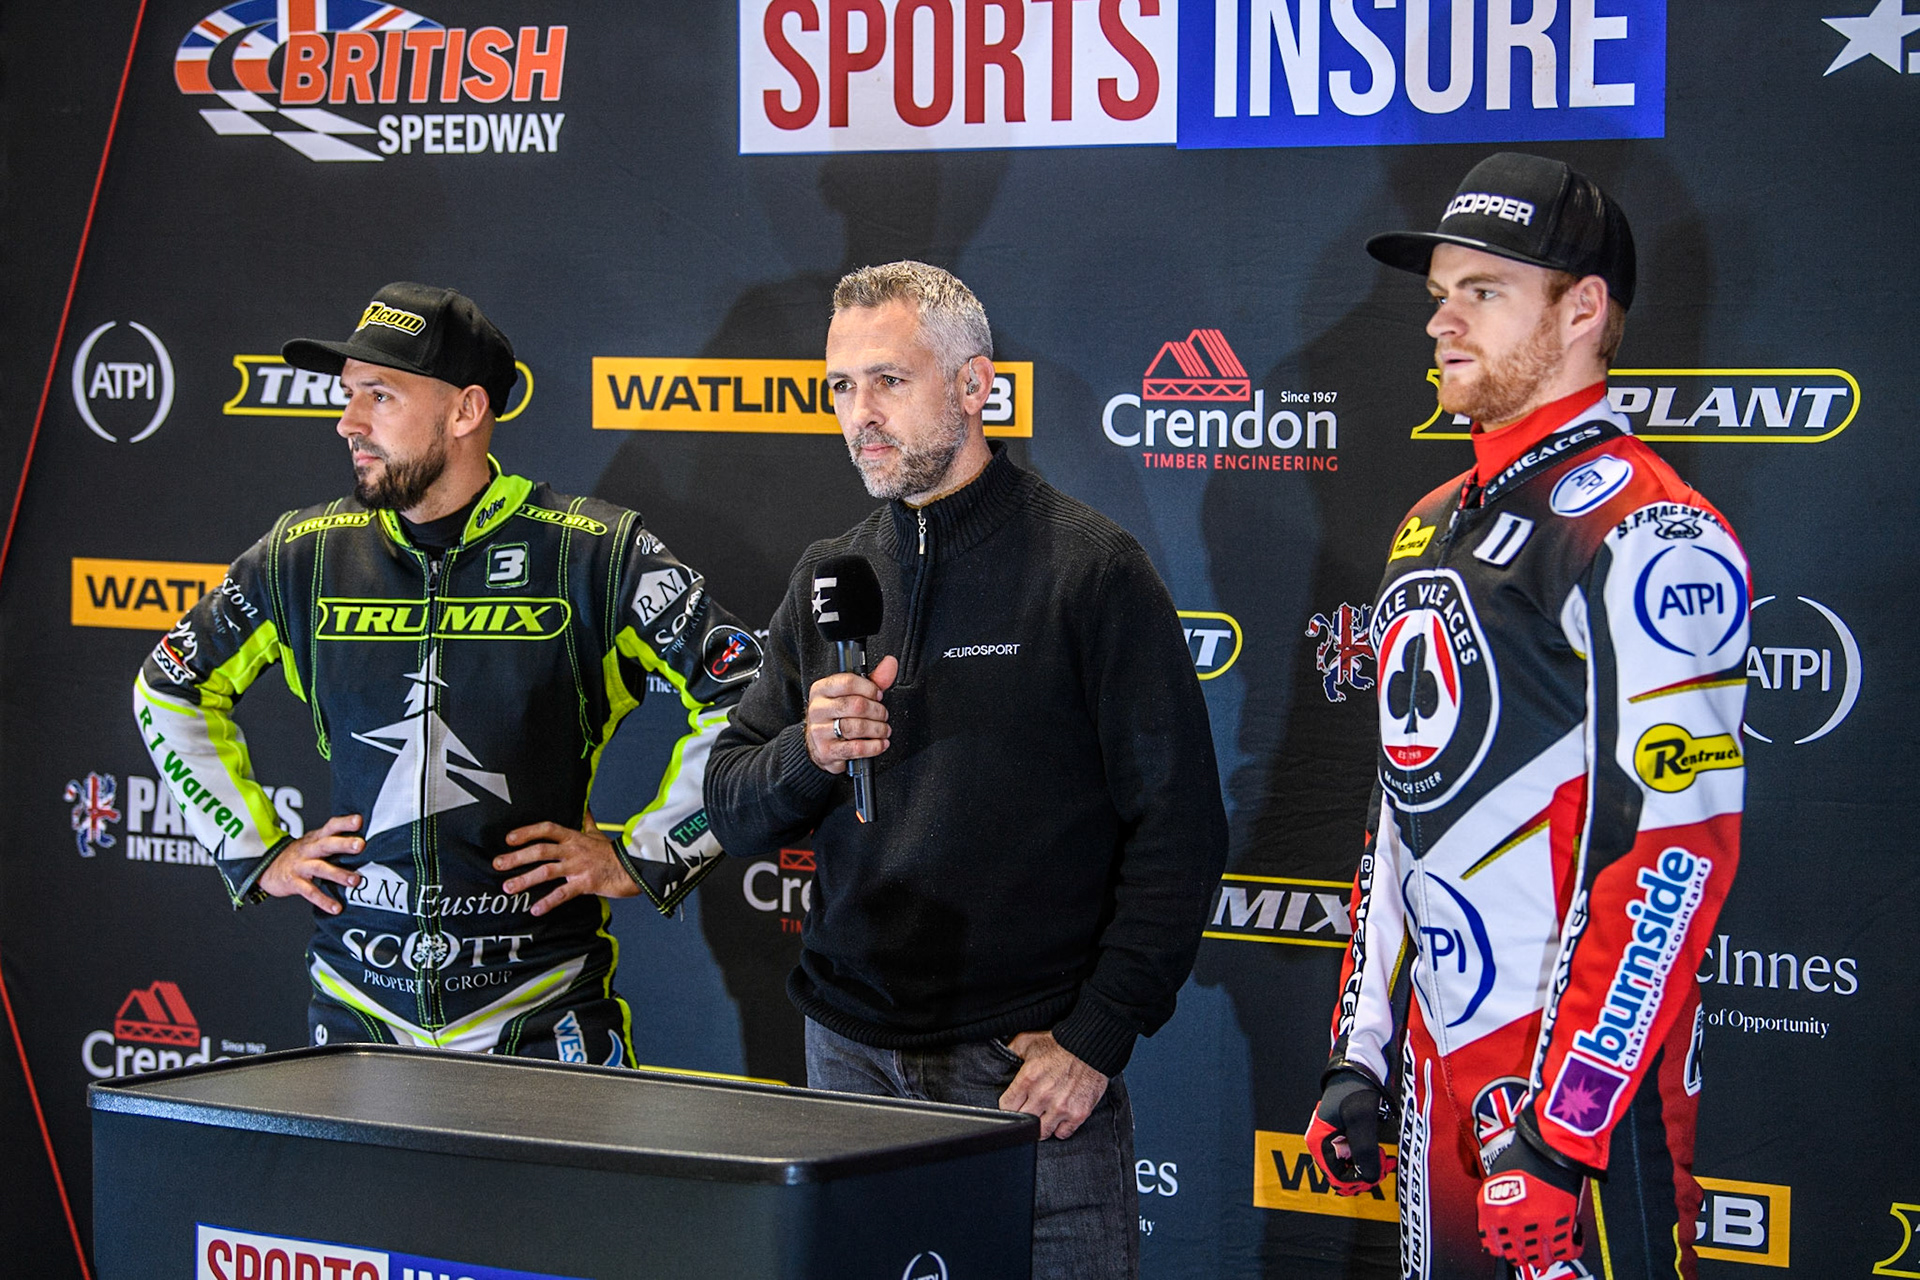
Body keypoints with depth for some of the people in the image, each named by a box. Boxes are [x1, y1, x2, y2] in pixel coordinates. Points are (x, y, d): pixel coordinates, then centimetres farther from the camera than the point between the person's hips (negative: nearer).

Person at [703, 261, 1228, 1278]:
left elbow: (1179, 827, -8)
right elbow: (732, 813, 11)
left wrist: (1098, 1036, -12)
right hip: (852, 1056, 5)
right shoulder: (828, 577, 10)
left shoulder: (1092, 569, -6)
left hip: (1029, 1068, -4)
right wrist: (807, 755, -11)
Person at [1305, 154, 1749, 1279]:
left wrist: (1560, 1125, -21)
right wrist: (1360, 1052, 17)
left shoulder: (1647, 535, -13)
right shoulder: (1432, 530, 15)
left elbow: (1672, 854, -19)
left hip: (1583, 1086, -8)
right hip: (1439, 1074, 8)